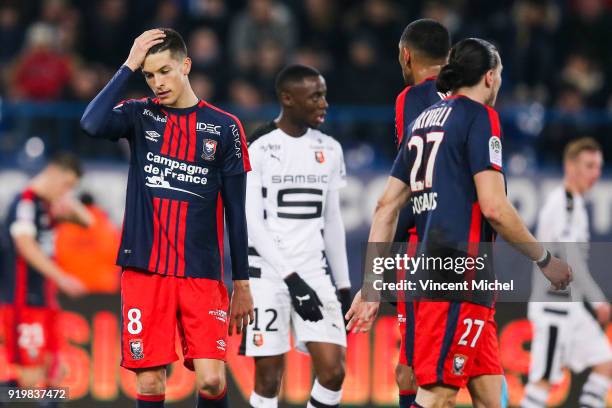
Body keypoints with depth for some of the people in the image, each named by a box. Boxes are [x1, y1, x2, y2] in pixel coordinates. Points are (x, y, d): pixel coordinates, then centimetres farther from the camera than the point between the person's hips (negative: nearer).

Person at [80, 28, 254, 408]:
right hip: (145, 271, 0)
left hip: (202, 274, 0)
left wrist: (242, 282, 5)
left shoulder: (224, 127, 5)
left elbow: (236, 211, 7)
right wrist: (128, 66, -15)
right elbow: (92, 124, -18)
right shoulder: (140, 115, 5)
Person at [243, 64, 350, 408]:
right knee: (269, 378, -2)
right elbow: (253, 224, -12)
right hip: (267, 274, -5)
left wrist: (344, 284, 14)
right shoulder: (257, 149, -9)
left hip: (314, 272, 5)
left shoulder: (329, 150, 9)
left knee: (333, 371, -8)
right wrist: (291, 278, -18)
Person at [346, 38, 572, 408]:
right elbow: (494, 207, -13)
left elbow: (387, 207, 17)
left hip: (431, 274, 8)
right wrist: (545, 260, -1)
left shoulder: (426, 120, 20)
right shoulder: (479, 116, -4)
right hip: (460, 279, -8)